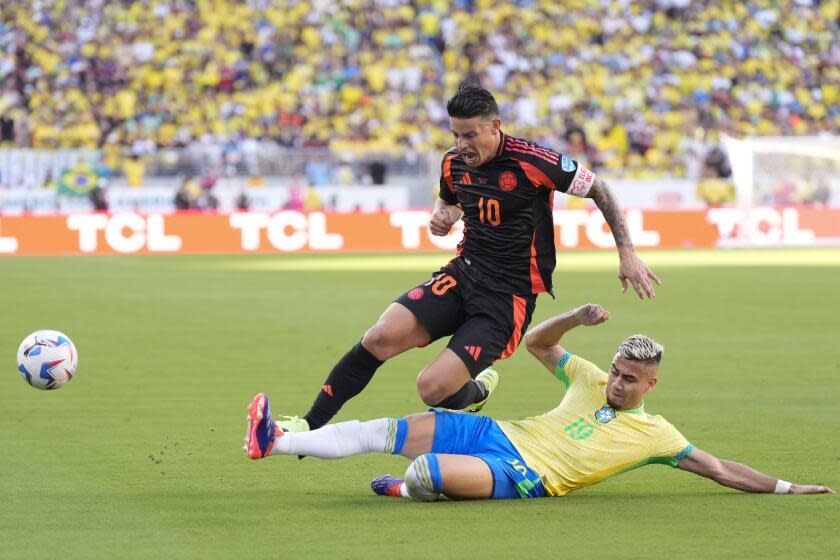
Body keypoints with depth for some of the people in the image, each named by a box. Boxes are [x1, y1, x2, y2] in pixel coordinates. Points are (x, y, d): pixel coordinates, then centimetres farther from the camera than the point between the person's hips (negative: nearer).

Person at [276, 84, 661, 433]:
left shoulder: (532, 162, -18)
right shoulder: (454, 163, 2)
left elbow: (599, 190, -6)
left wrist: (627, 254, -9)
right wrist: (442, 214, 1)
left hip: (510, 297, -5)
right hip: (463, 274, 5)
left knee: (433, 388, -18)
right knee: (380, 337, -17)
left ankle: (476, 394, 19)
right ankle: (308, 426, -9)